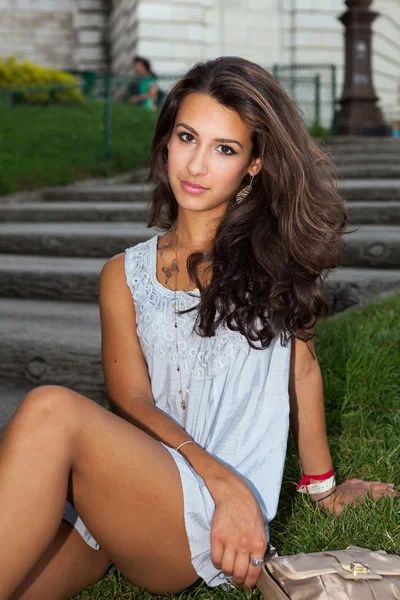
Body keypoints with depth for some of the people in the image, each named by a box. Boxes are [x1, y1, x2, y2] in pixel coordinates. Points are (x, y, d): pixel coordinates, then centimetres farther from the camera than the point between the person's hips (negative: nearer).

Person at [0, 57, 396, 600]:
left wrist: (323, 488, 25)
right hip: (118, 498, 2)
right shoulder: (125, 275, 12)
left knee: (51, 411, -29)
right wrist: (223, 479, -14)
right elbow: (131, 401, 2)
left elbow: (302, 364, 18)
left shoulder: (278, 254, 8)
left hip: (207, 527, -2)